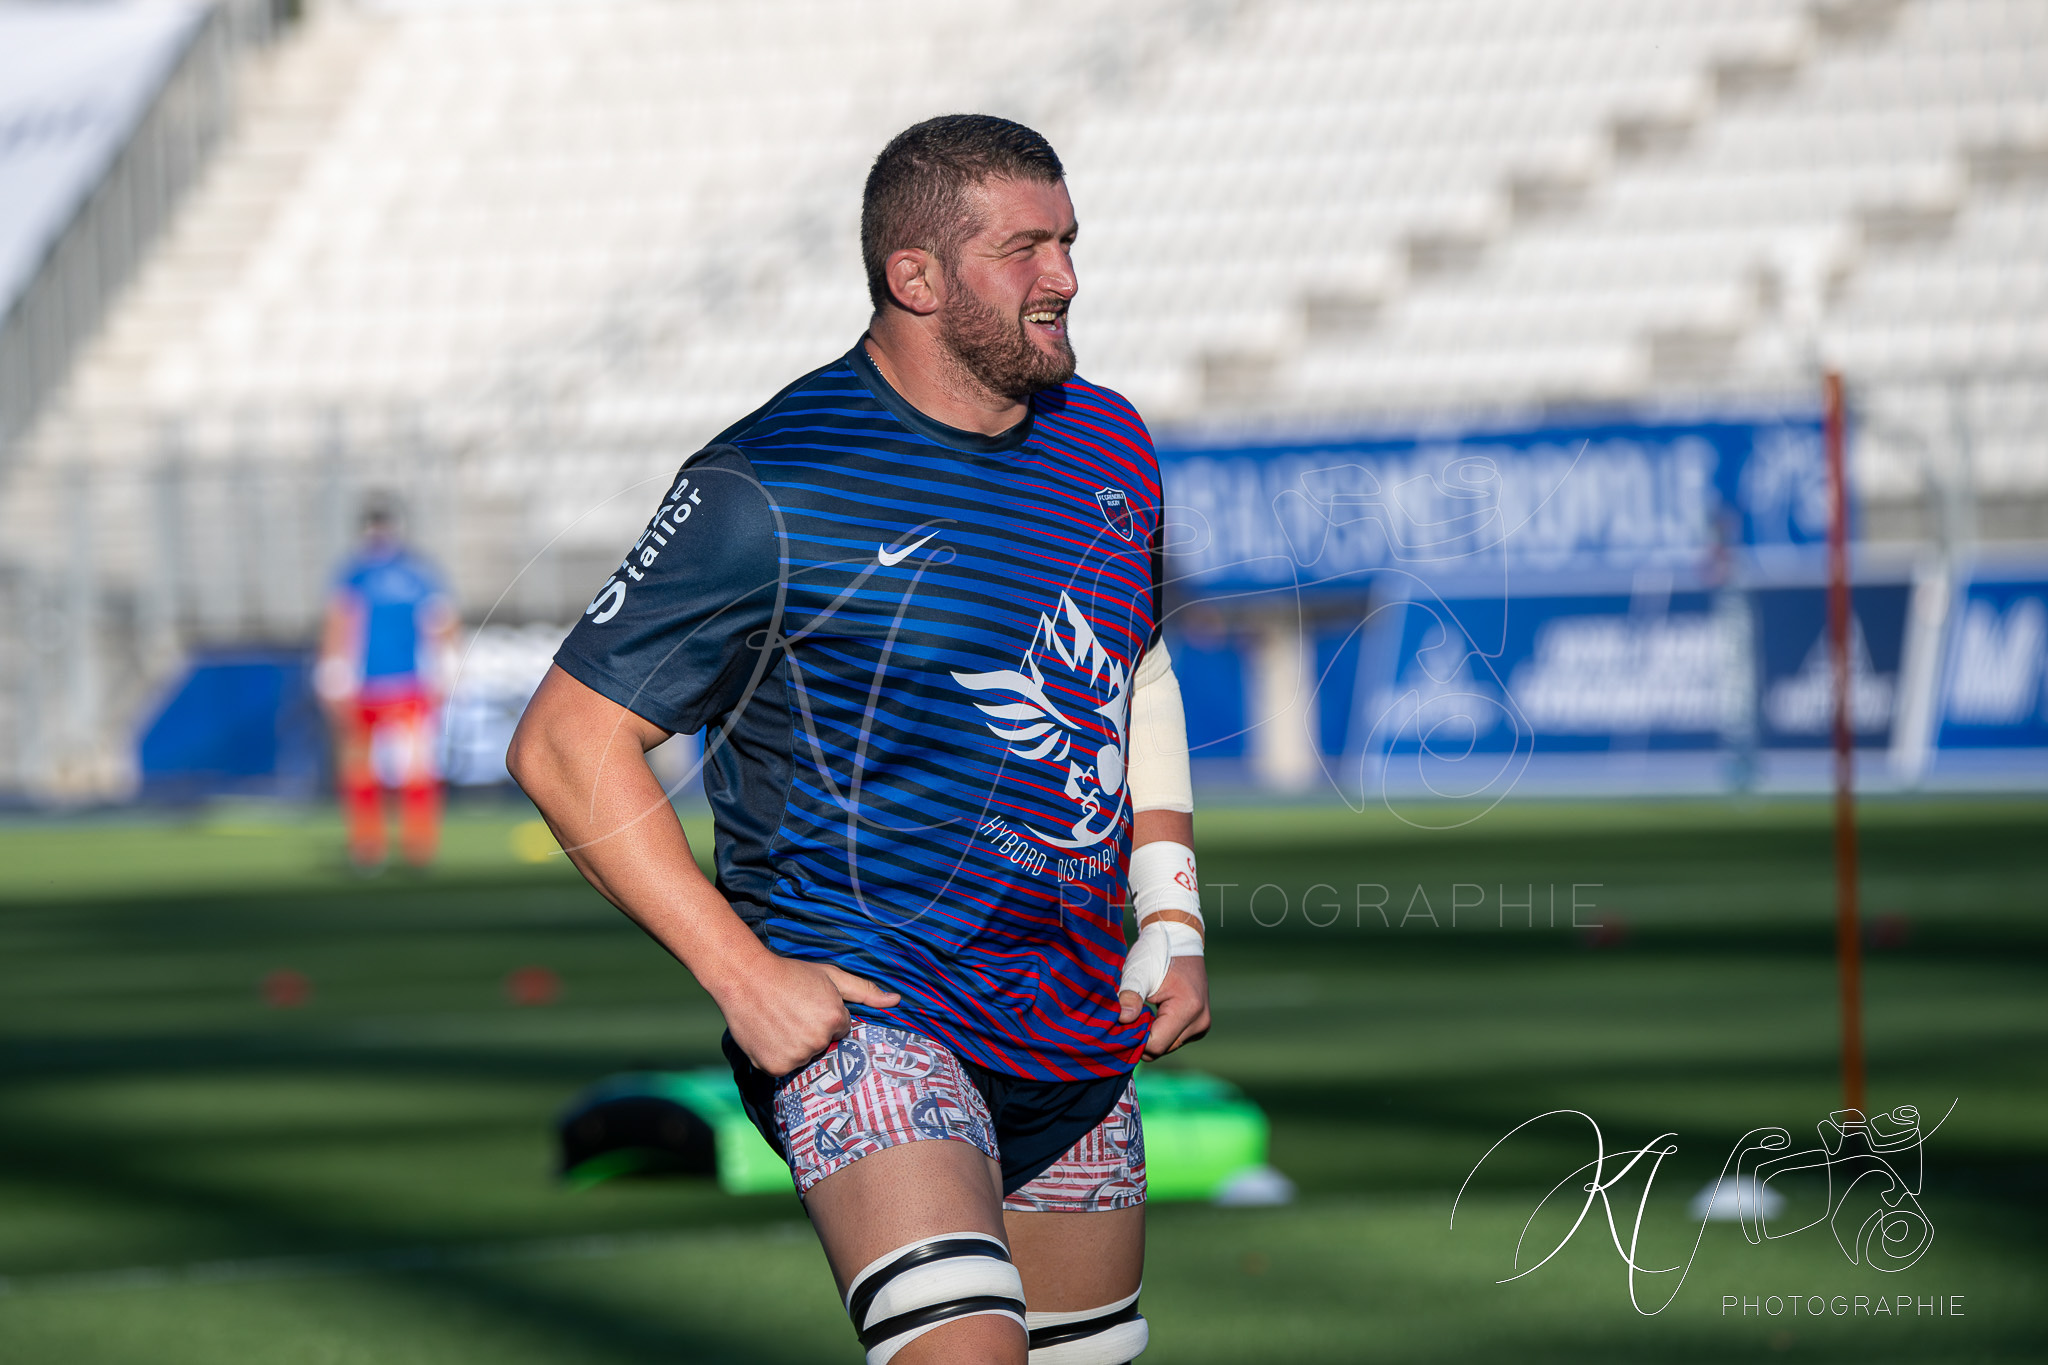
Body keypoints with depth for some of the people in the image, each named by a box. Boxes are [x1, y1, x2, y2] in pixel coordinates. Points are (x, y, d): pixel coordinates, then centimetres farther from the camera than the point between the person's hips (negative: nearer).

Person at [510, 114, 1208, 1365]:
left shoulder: (1106, 442, 8)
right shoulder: (769, 492, -14)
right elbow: (568, 745, -12)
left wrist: (1172, 918, 14)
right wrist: (744, 976, -17)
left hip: (1079, 1028, 7)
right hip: (859, 1009, -7)